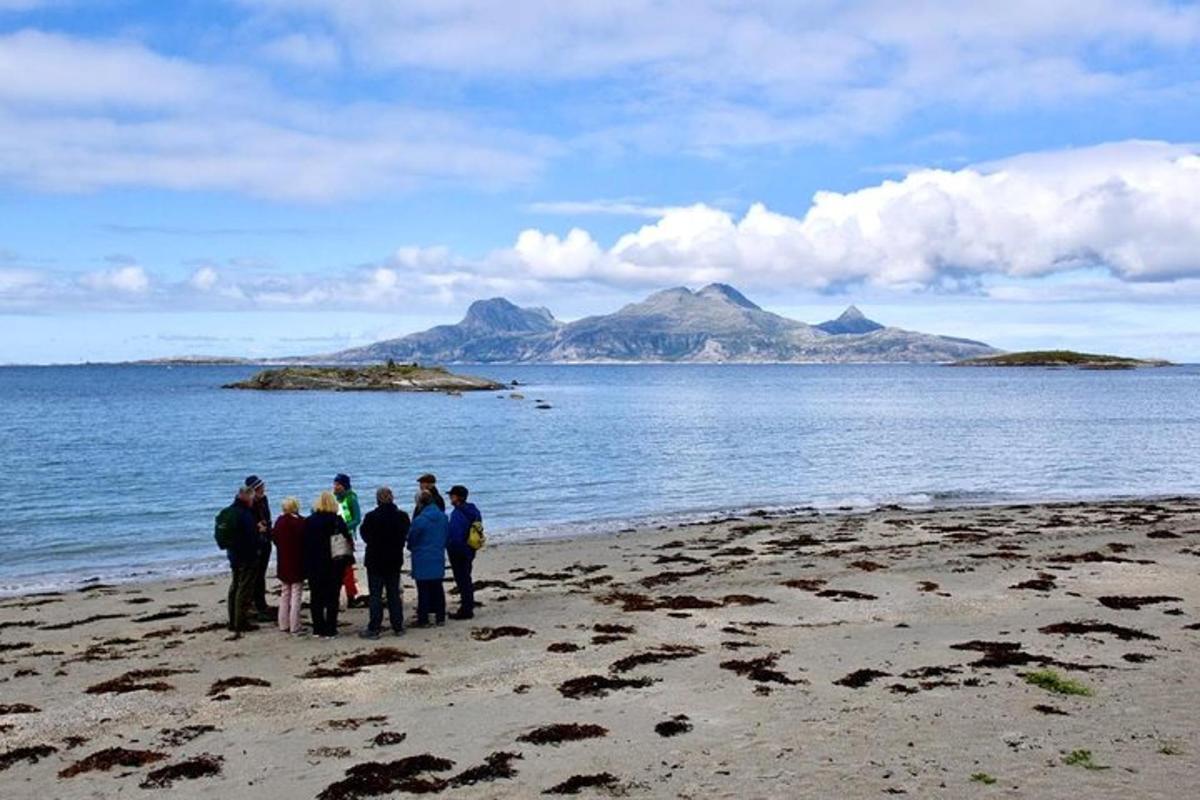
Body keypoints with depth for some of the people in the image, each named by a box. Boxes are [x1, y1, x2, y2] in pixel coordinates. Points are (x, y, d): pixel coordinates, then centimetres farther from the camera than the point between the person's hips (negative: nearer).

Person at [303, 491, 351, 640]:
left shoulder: (309, 521, -2)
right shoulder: (337, 520, -10)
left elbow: (305, 545, 1)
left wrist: (307, 566, 8)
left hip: (313, 566, 2)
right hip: (333, 565, -2)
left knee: (316, 598, 13)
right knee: (332, 598, 5)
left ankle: (317, 629, 16)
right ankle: (329, 630, 4)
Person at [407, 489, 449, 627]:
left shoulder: (419, 520, -19)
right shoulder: (443, 518, 0)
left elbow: (411, 540, -8)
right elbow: (447, 536, 8)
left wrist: (414, 549, 13)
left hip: (422, 561, -5)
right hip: (438, 560, 6)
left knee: (423, 591, 2)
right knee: (437, 588, 14)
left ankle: (423, 619, 7)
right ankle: (440, 617, 19)